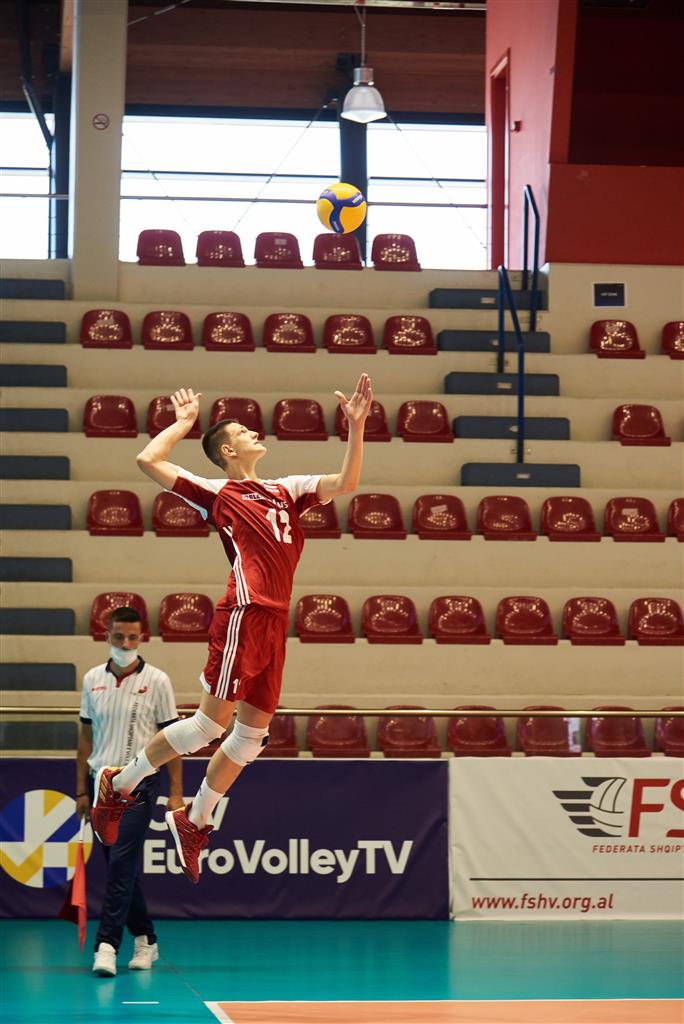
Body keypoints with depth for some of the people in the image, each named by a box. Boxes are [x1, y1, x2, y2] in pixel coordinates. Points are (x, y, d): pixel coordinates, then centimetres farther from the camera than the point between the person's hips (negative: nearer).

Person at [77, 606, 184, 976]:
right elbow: (86, 736, 13)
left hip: (138, 783, -4)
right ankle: (144, 938, 21)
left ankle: (107, 944, -16)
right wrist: (82, 790, 10)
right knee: (120, 867, 9)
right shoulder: (92, 679, 8)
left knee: (122, 865, -13)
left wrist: (176, 792, -4)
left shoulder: (156, 681, -2)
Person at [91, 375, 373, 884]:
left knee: (253, 732, 7)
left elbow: (345, 483, 15)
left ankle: (194, 822, 19)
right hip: (244, 614, -7)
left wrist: (356, 426, 5)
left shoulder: (286, 490, 21)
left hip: (275, 623, 7)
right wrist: (184, 421, 11)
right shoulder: (216, 493, 4)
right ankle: (118, 786, 6)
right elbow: (149, 460, -2)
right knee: (212, 722, -9)